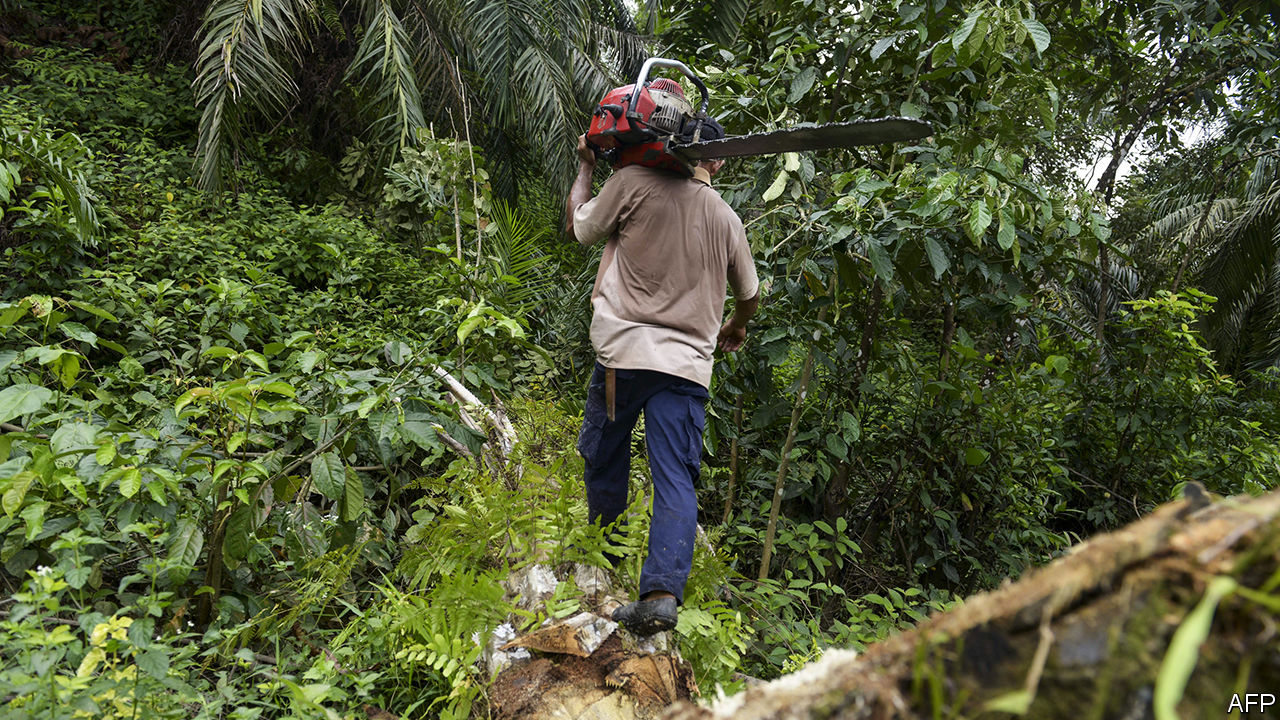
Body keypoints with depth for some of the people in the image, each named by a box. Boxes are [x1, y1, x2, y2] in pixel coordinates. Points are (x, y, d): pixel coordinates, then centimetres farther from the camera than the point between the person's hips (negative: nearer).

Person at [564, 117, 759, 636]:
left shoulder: (634, 182, -2)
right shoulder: (726, 219, 11)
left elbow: (579, 226, 12)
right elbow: (749, 295, 24)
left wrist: (585, 167, 27)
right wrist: (736, 328, 46)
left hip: (625, 349, -2)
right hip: (688, 363, 2)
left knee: (604, 457, 19)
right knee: (676, 479, 0)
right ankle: (663, 591, -10)